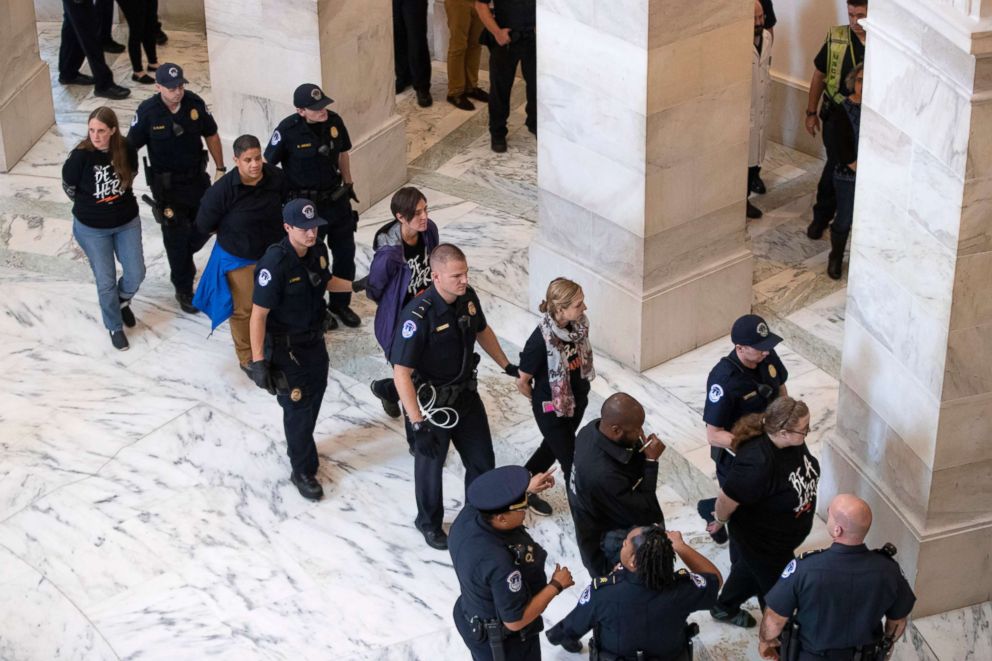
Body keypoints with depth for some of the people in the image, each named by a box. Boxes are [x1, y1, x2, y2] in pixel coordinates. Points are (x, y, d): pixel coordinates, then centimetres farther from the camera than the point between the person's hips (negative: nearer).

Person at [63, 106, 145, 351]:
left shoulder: (127, 150, -18)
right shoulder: (80, 156, -27)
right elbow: (69, 188, -9)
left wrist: (118, 201, 9)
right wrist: (91, 205, 6)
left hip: (127, 222, 3)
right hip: (92, 229, -3)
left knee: (136, 274, 10)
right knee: (106, 281, 8)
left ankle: (122, 302, 44)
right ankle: (114, 327, 32)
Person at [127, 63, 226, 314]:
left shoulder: (195, 103, -11)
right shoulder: (148, 112, -19)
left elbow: (211, 135, 3)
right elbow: (131, 146, -10)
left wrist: (220, 169, 4)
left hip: (197, 178, 4)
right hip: (166, 185, -3)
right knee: (176, 236, 5)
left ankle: (184, 257, 47)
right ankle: (184, 290, 23)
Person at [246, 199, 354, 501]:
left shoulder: (318, 251, -8)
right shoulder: (275, 264, -30)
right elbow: (258, 315, -26)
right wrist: (258, 361, -27)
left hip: (314, 339, 7)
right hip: (286, 348, -7)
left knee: (314, 394, 23)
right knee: (298, 406, 4)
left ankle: (298, 444, 48)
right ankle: (302, 471, 21)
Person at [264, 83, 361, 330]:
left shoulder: (334, 121, -9)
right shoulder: (288, 130, -22)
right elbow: (268, 165, -11)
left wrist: (348, 182, 16)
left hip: (336, 198, 5)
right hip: (305, 205, -5)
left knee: (345, 254, 14)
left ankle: (340, 303, 35)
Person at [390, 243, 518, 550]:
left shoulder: (468, 297, -12)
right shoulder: (418, 316, -32)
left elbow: (482, 330, 12)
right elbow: (401, 373, -30)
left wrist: (506, 365, 17)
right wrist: (417, 424, -32)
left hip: (466, 394, 6)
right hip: (431, 401, -6)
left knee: (482, 460, 18)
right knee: (430, 464, 16)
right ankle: (429, 523, 42)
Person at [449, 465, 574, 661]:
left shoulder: (469, 514, -19)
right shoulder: (498, 563, -41)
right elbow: (515, 621, -31)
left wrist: (527, 488, 10)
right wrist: (556, 585, -22)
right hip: (502, 641, -7)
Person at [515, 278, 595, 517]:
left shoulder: (578, 324, -14)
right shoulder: (541, 340, -33)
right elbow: (522, 382, -18)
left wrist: (580, 392, 15)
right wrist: (542, 402, 0)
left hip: (577, 400, 7)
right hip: (552, 409, -7)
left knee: (552, 448, 28)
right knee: (572, 461, 5)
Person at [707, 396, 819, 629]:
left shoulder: (791, 442, -19)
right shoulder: (758, 464, -44)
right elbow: (726, 499, -31)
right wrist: (720, 522, -10)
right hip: (762, 541, -8)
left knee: (750, 569, 33)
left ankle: (724, 608, 59)